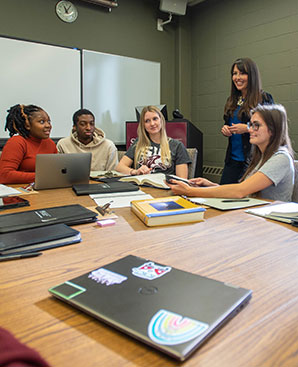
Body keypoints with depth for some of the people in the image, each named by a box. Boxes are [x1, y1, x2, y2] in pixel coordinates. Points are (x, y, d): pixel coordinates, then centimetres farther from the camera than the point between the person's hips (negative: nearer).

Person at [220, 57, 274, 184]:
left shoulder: (264, 99, -7)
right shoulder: (232, 100, 13)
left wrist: (247, 128, -20)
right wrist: (225, 129, 1)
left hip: (253, 159, -6)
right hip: (232, 158, 6)